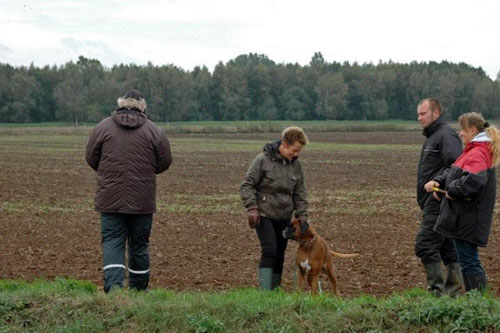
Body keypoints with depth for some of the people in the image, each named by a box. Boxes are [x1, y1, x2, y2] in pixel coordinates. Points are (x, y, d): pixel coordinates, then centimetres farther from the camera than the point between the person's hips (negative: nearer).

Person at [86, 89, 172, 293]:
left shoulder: (103, 127, 0)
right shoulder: (153, 130, 0)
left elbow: (91, 158, 5)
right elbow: (164, 162, 4)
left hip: (111, 199, 0)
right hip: (143, 200, 1)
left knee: (112, 242, 1)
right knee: (139, 244, 12)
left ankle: (114, 286, -18)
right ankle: (138, 290, 21)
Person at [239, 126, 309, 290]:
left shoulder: (296, 165, 5)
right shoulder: (263, 160, -10)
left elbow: (300, 193, 12)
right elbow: (247, 185, -9)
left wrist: (302, 216, 3)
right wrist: (252, 208, -19)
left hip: (284, 218, 5)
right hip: (264, 215, -5)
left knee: (280, 255, 6)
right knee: (269, 250, -17)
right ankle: (264, 291, -19)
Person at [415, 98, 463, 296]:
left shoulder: (446, 135, -12)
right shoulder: (432, 136, 20)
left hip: (438, 203, -10)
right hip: (434, 204, 10)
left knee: (425, 245, -13)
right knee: (448, 248, 11)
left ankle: (437, 290, -12)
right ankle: (453, 291, 14)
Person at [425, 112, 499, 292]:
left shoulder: (477, 154, -18)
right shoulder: (472, 151, 17)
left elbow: (474, 180, -34)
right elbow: (453, 171, 20)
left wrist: (452, 190, -20)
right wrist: (438, 181, 2)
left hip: (468, 220, -11)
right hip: (465, 217, 11)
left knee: (469, 261, -6)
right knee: (468, 260, 16)